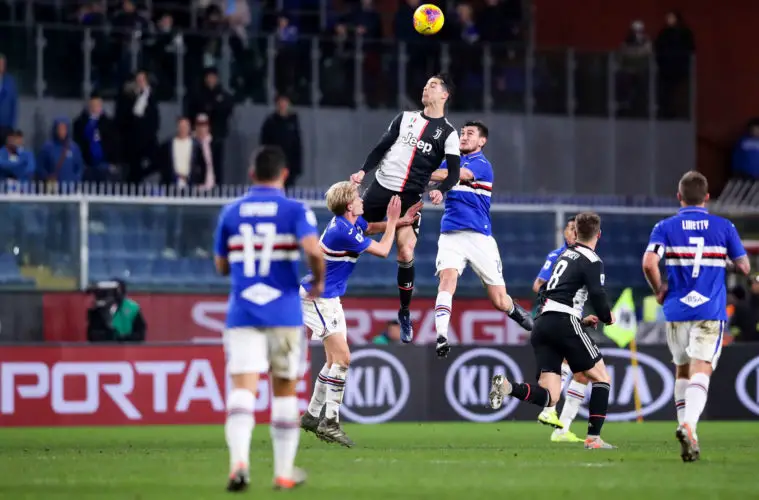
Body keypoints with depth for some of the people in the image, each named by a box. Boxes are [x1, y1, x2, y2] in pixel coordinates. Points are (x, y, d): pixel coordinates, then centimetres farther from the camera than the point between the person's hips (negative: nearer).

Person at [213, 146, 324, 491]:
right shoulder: (295, 211, -1)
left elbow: (222, 266, 15)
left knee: (242, 389, -9)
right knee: (284, 391, 13)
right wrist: (319, 283, 0)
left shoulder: (230, 213, 8)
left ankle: (239, 461, -32)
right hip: (284, 313, -1)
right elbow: (313, 250, -18)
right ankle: (284, 472, 18)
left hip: (242, 315, 1)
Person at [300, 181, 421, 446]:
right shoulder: (343, 232, -24)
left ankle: (312, 415, 21)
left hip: (328, 298, 10)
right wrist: (393, 220, -2)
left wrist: (400, 221, 15)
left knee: (335, 361, 14)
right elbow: (383, 250, -14)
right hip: (319, 299, -10)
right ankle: (330, 422, -14)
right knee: (342, 358, -15)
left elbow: (371, 228, 28)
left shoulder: (351, 222, 4)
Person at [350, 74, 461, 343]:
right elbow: (383, 146, 12)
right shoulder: (406, 118, 9)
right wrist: (364, 170, -1)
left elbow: (454, 171, -5)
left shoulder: (447, 133, 0)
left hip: (410, 197, -3)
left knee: (405, 254, -11)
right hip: (382, 186, 3)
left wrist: (441, 190, -24)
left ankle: (405, 313, 5)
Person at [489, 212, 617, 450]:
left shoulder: (564, 255, 23)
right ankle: (593, 438, 2)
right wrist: (607, 317, 10)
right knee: (601, 377, 10)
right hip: (564, 323, -7)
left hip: (542, 323, 7)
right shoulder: (592, 261, -1)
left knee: (548, 396, -1)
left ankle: (507, 386, -26)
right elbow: (597, 295, -13)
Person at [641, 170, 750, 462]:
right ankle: (689, 423, -33)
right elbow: (744, 268, 4)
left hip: (677, 310, 1)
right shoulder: (724, 227, 2)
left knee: (682, 371, 18)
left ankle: (686, 427, 15)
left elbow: (649, 263, -14)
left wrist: (659, 291, 3)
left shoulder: (665, 228, 1)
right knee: (701, 372, -10)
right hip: (711, 312, -1)